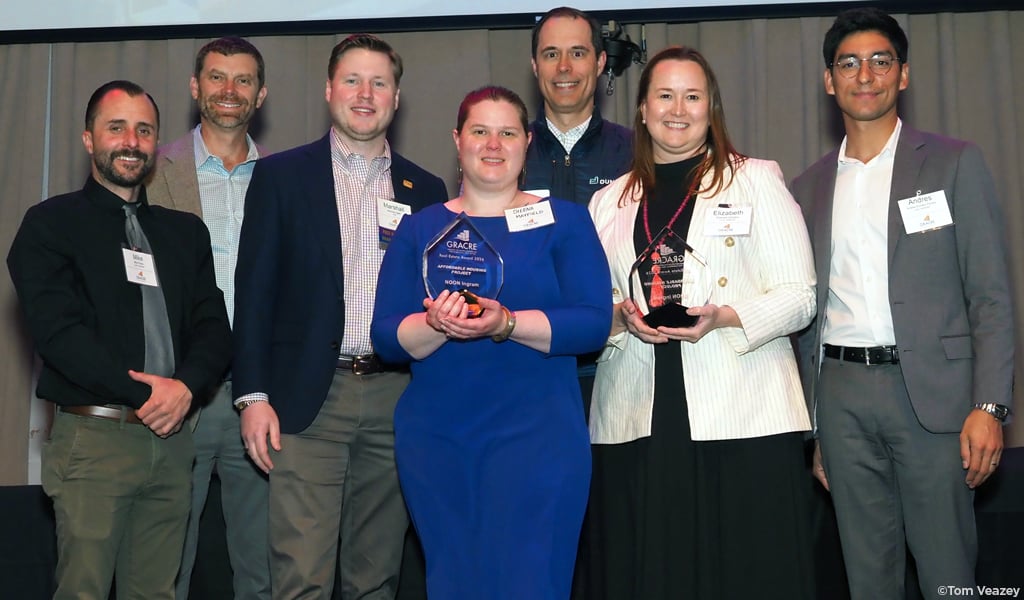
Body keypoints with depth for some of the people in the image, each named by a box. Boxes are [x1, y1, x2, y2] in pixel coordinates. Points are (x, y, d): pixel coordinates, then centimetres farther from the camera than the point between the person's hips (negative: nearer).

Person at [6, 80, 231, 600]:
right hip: (92, 437, -4)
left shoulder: (185, 231, 16)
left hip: (171, 439, 4)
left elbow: (214, 328, 8)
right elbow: (57, 329, -11)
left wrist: (186, 385, -12)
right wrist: (143, 392, -15)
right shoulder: (50, 224, 2)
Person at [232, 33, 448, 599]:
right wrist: (253, 396, -7)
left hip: (396, 400, 3)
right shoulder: (280, 175, 5)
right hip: (308, 399, -2)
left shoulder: (426, 189, 12)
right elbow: (255, 290, 1)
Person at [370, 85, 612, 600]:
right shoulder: (419, 229, 11)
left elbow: (594, 322, -6)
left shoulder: (564, 220, 5)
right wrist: (437, 325, -19)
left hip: (537, 433, -2)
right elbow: (386, 337, 3)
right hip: (435, 436, 3)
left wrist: (506, 323, -20)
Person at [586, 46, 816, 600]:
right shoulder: (609, 201, 17)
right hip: (635, 423, 3)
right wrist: (622, 316, -5)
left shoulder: (756, 180, 8)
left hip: (742, 420, -2)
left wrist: (725, 317, -15)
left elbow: (799, 297, 2)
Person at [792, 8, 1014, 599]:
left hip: (932, 391, -3)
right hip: (841, 396, 4)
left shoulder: (955, 163, 3)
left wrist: (989, 405, -12)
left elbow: (991, 295, -2)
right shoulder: (809, 187, 13)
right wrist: (813, 426, 12)